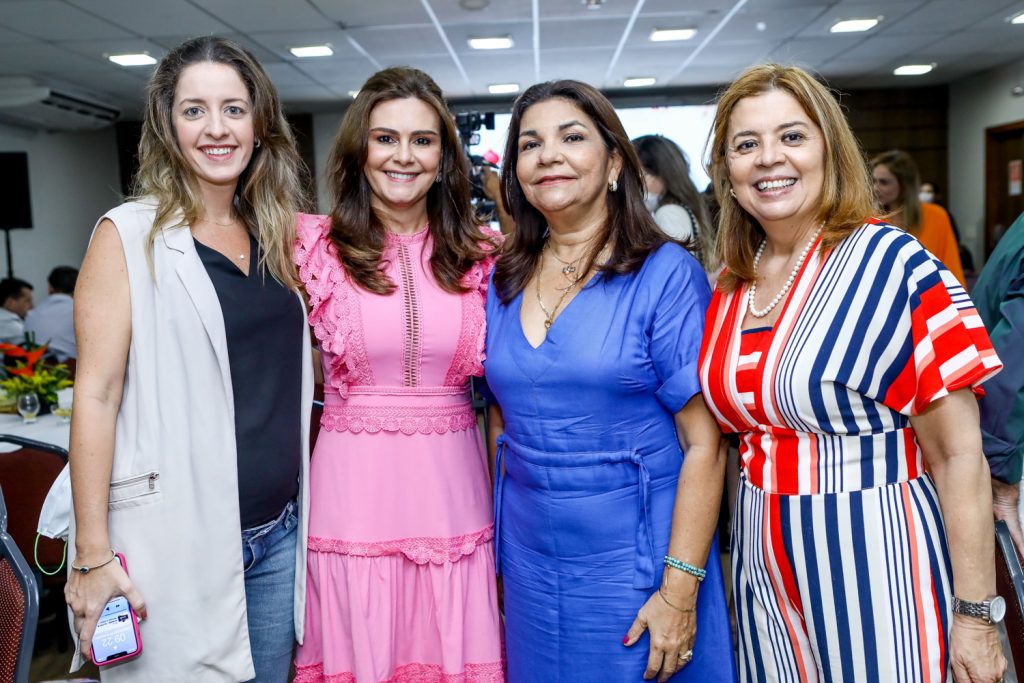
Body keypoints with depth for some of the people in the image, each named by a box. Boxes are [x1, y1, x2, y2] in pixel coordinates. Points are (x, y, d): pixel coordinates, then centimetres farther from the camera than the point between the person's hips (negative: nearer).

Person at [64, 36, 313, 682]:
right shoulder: (130, 235, -7)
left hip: (278, 532, 5)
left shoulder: (275, 235, 8)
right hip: (178, 540, -5)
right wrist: (94, 556, -12)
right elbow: (97, 394, -10)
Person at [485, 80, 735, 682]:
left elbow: (703, 444, -14)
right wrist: (497, 547, 9)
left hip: (635, 559, -4)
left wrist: (679, 591, -17)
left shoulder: (665, 273, -11)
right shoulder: (504, 284, 4)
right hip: (529, 560, 5)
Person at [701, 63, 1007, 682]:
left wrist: (976, 615, -13)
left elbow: (958, 456, -13)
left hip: (873, 555, -5)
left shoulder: (896, 264, -13)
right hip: (765, 557, 5)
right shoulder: (729, 287, 3)